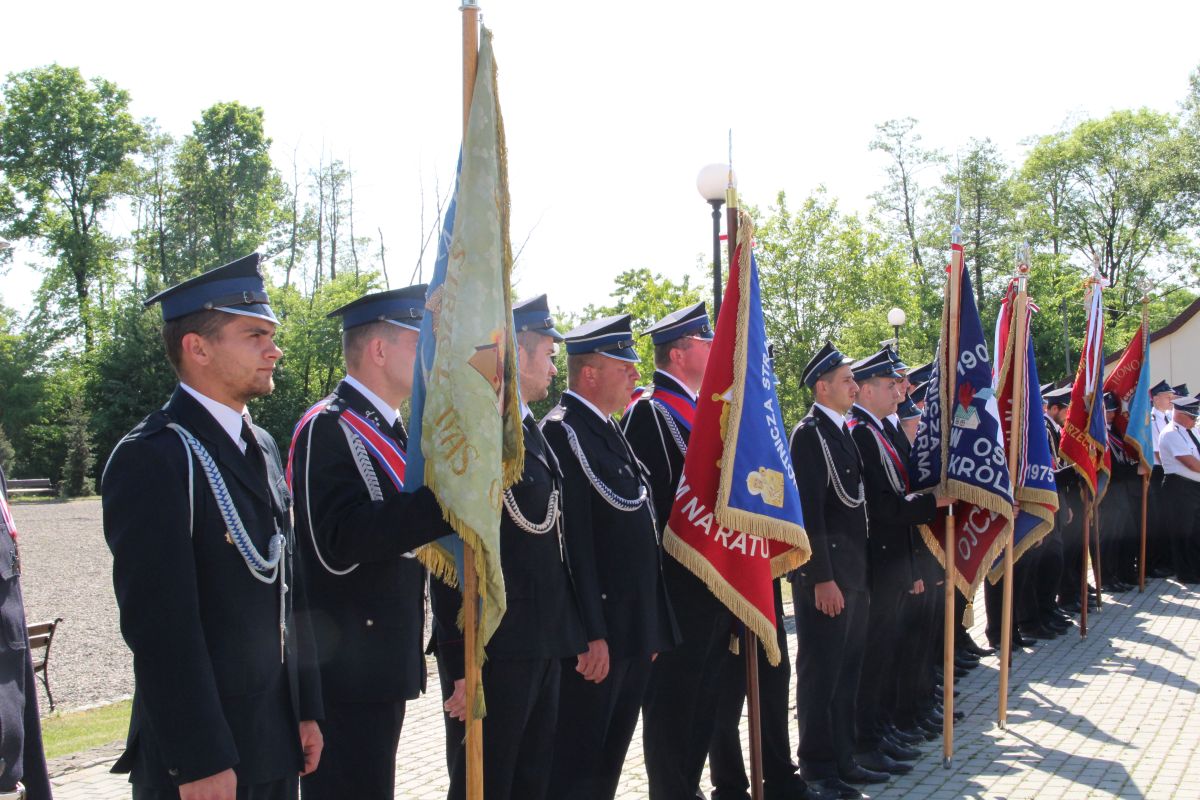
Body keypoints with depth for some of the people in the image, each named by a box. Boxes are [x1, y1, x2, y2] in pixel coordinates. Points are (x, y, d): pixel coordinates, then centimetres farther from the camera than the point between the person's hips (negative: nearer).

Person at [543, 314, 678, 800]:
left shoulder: (608, 430, 15)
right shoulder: (563, 431, -14)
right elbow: (574, 542, -20)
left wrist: (652, 627, 18)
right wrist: (590, 633, -22)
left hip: (636, 630, 9)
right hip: (599, 633, -9)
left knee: (612, 755, 17)